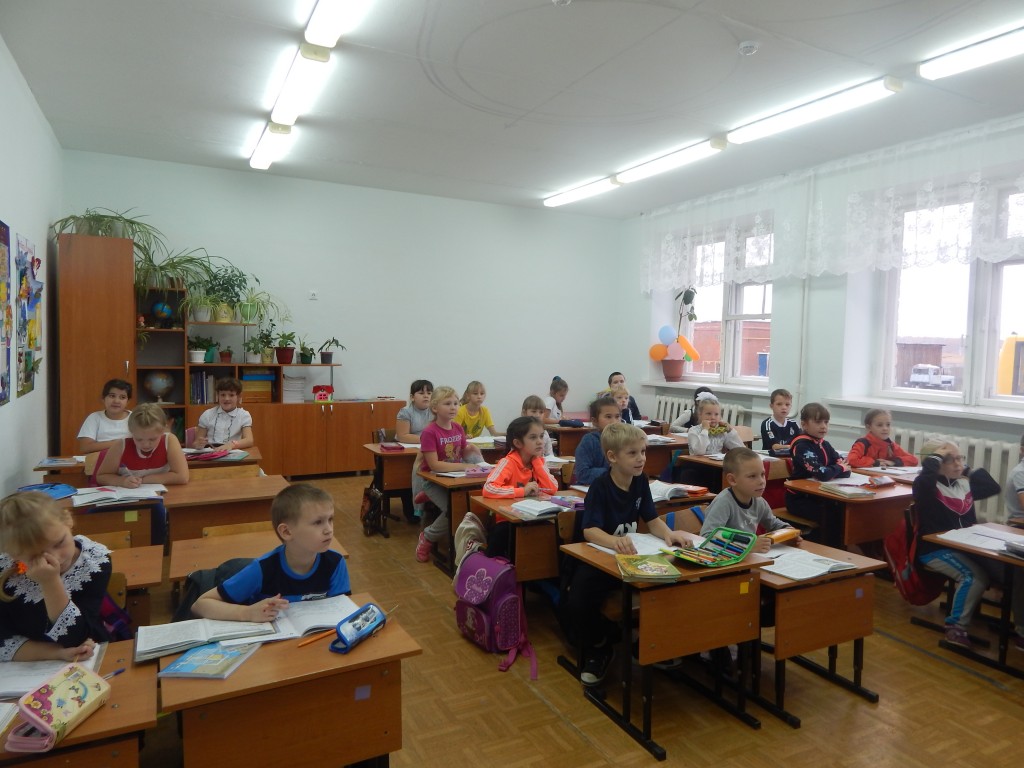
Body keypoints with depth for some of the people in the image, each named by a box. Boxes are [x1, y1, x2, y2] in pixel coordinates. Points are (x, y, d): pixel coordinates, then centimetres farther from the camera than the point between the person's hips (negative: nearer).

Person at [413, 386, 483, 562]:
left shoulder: (458, 429, 1)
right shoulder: (429, 432, -20)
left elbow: (464, 455, 12)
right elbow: (434, 465, -25)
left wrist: (470, 450, -12)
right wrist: (463, 466, -28)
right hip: (432, 479, -7)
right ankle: (427, 537, 2)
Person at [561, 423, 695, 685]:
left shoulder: (641, 481, -1)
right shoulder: (600, 486, -21)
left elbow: (652, 520, 1)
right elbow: (590, 531, -32)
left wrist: (669, 534, -23)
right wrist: (615, 541, -53)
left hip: (627, 558, 6)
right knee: (578, 602, -31)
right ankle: (597, 648, 3)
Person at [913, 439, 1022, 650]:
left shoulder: (964, 484, 14)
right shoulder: (927, 487, -11)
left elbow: (993, 488, 23)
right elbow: (924, 476, -35)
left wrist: (970, 470, 18)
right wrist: (936, 457, -19)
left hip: (967, 547, 7)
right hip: (936, 550, -7)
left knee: (1013, 571, -12)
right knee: (975, 576, -30)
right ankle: (956, 627, -16)